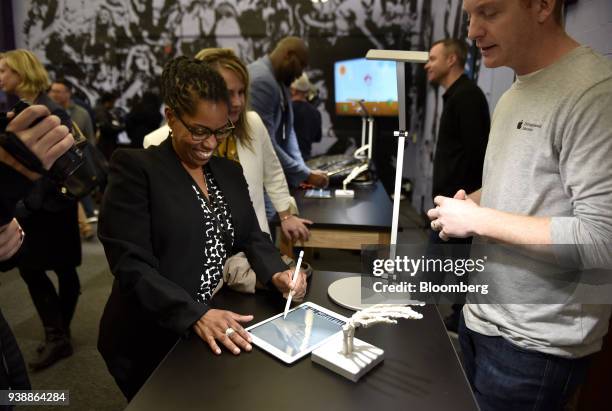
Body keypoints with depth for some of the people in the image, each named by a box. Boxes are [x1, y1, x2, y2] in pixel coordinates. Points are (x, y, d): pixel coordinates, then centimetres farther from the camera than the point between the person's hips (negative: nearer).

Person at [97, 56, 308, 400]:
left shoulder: (230, 171, 7)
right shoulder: (135, 168, -14)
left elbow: (251, 236, 5)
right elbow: (131, 266, -20)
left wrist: (276, 273, -15)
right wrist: (196, 316, -29)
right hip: (153, 344, -5)